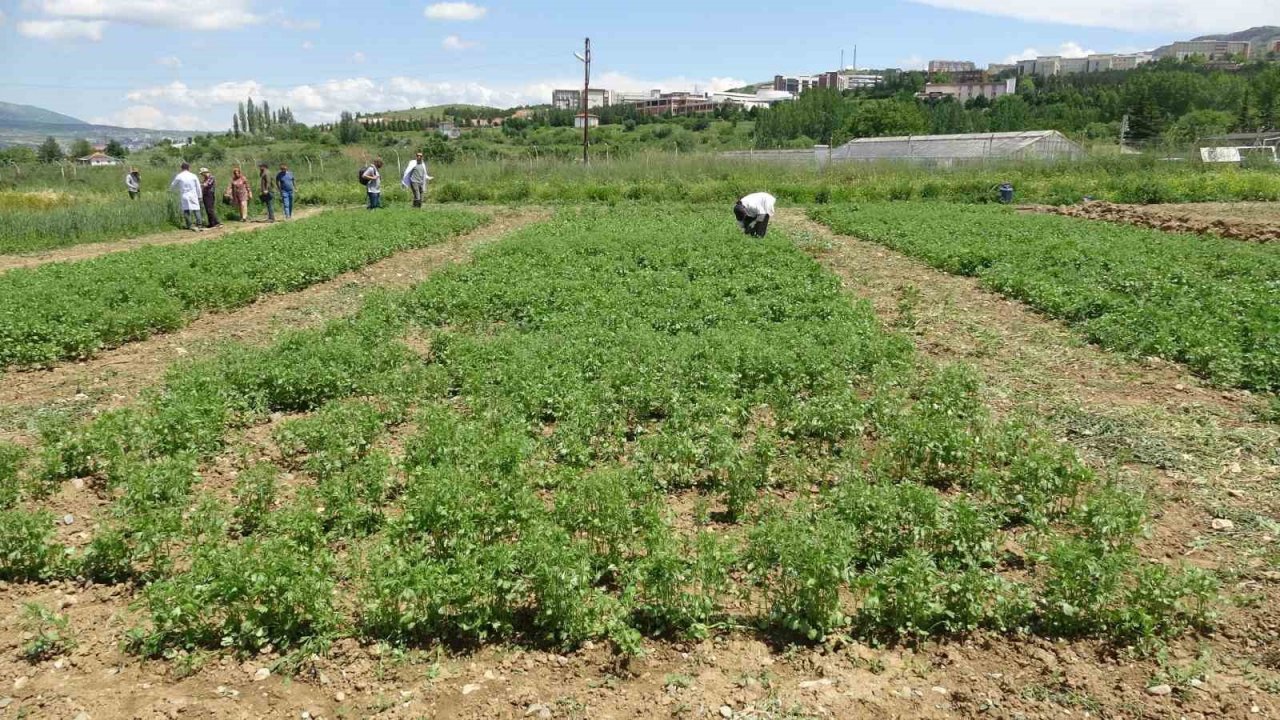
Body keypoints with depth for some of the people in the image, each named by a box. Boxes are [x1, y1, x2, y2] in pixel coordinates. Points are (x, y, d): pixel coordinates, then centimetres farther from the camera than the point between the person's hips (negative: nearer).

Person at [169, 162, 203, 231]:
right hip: (193, 196, 0)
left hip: (184, 197, 0)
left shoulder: (178, 177, 0)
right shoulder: (193, 176, 2)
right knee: (196, 210, 4)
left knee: (186, 211, 2)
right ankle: (199, 225, -6)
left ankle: (189, 226, -4)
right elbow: (198, 187, 6)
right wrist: (199, 197, 14)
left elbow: (172, 187, 9)